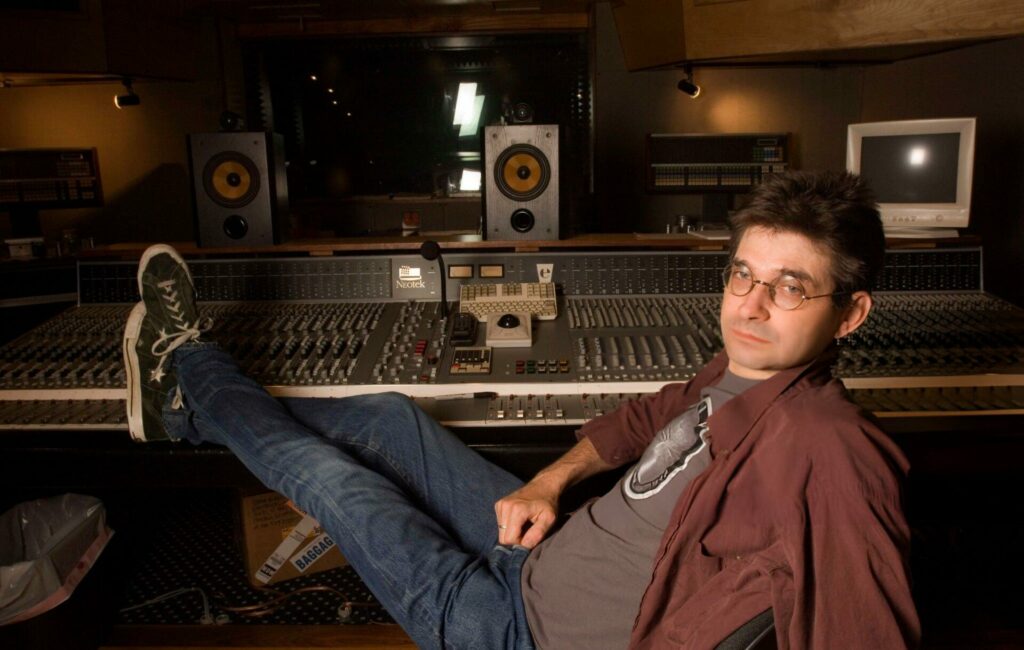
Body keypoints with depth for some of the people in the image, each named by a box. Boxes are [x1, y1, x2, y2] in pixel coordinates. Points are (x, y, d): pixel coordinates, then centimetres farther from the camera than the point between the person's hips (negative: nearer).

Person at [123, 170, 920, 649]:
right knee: (393, 418, 12)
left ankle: (192, 368, 30)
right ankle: (188, 401, 36)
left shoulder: (826, 451, -31)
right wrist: (551, 480, 0)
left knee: (331, 475, 0)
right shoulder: (740, 372, -4)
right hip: (547, 550, 7)